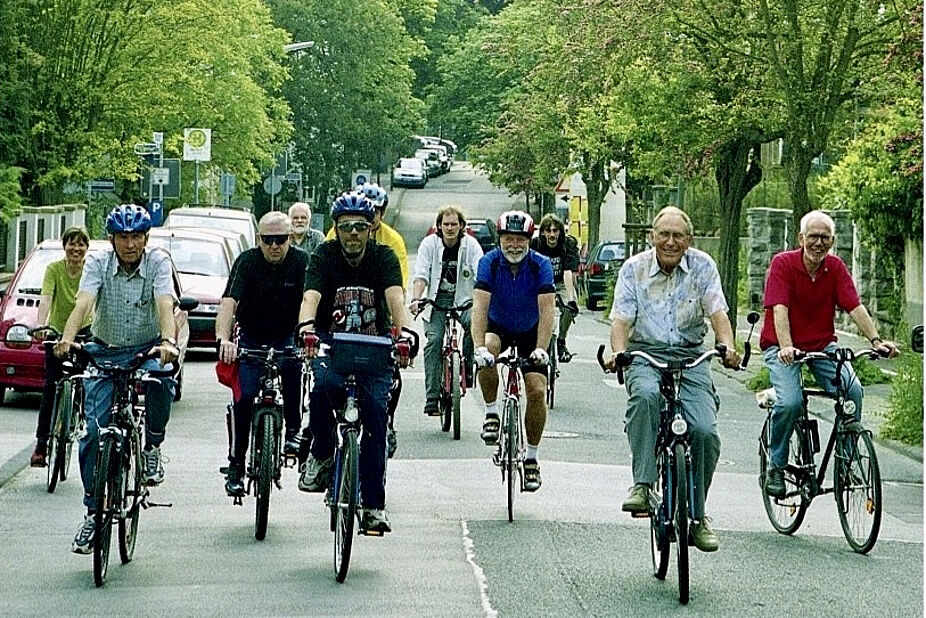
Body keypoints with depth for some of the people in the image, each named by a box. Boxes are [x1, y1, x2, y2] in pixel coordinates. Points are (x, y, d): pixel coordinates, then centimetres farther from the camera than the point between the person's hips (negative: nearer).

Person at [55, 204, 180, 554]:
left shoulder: (158, 262, -11)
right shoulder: (98, 263, -9)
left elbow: (165, 305, -27)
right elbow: (83, 303, -25)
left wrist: (168, 341, -47)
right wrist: (66, 339, -45)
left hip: (147, 349, -1)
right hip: (105, 351, 1)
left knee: (160, 381, -36)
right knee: (95, 432, -8)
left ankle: (152, 446, -10)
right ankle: (93, 511, 4)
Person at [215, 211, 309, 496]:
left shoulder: (301, 262, -11)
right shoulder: (247, 262, -13)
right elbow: (229, 302, -26)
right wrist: (224, 339, -43)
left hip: (286, 338, 0)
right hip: (250, 339, 0)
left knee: (292, 364, -32)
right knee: (243, 398, -15)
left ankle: (293, 430, -14)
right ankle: (235, 466, -2)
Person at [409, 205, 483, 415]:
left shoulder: (471, 245, -4)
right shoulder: (429, 244, -3)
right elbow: (421, 275, -11)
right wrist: (416, 299, -28)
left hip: (463, 299, 0)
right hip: (437, 300, 0)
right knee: (434, 340, -17)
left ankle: (467, 366, -7)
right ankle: (431, 398, -17)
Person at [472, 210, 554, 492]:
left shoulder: (541, 265, -21)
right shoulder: (489, 262, -21)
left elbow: (546, 310, -29)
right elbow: (480, 306, -31)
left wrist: (540, 349, -42)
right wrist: (479, 347, -45)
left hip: (530, 331, 0)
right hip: (498, 327, 0)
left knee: (537, 390, -13)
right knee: (487, 352, -35)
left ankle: (531, 458, 2)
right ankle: (491, 413, -14)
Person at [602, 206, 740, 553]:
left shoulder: (702, 266, 3)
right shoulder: (634, 269, 3)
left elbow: (717, 311, -7)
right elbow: (622, 318, -3)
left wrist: (728, 346, -27)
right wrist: (618, 352, -25)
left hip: (691, 357, 1)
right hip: (645, 354, -1)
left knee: (705, 431, -17)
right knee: (646, 395, -37)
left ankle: (697, 515, 0)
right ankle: (642, 485, -34)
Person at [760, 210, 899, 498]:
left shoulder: (836, 268, 0)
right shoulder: (782, 263, -12)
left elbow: (855, 306, -9)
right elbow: (779, 309, -22)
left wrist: (876, 340, -23)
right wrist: (786, 347, -37)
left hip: (822, 345, 4)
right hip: (783, 347, -4)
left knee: (853, 390, -22)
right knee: (790, 402, -27)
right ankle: (775, 467, -5)